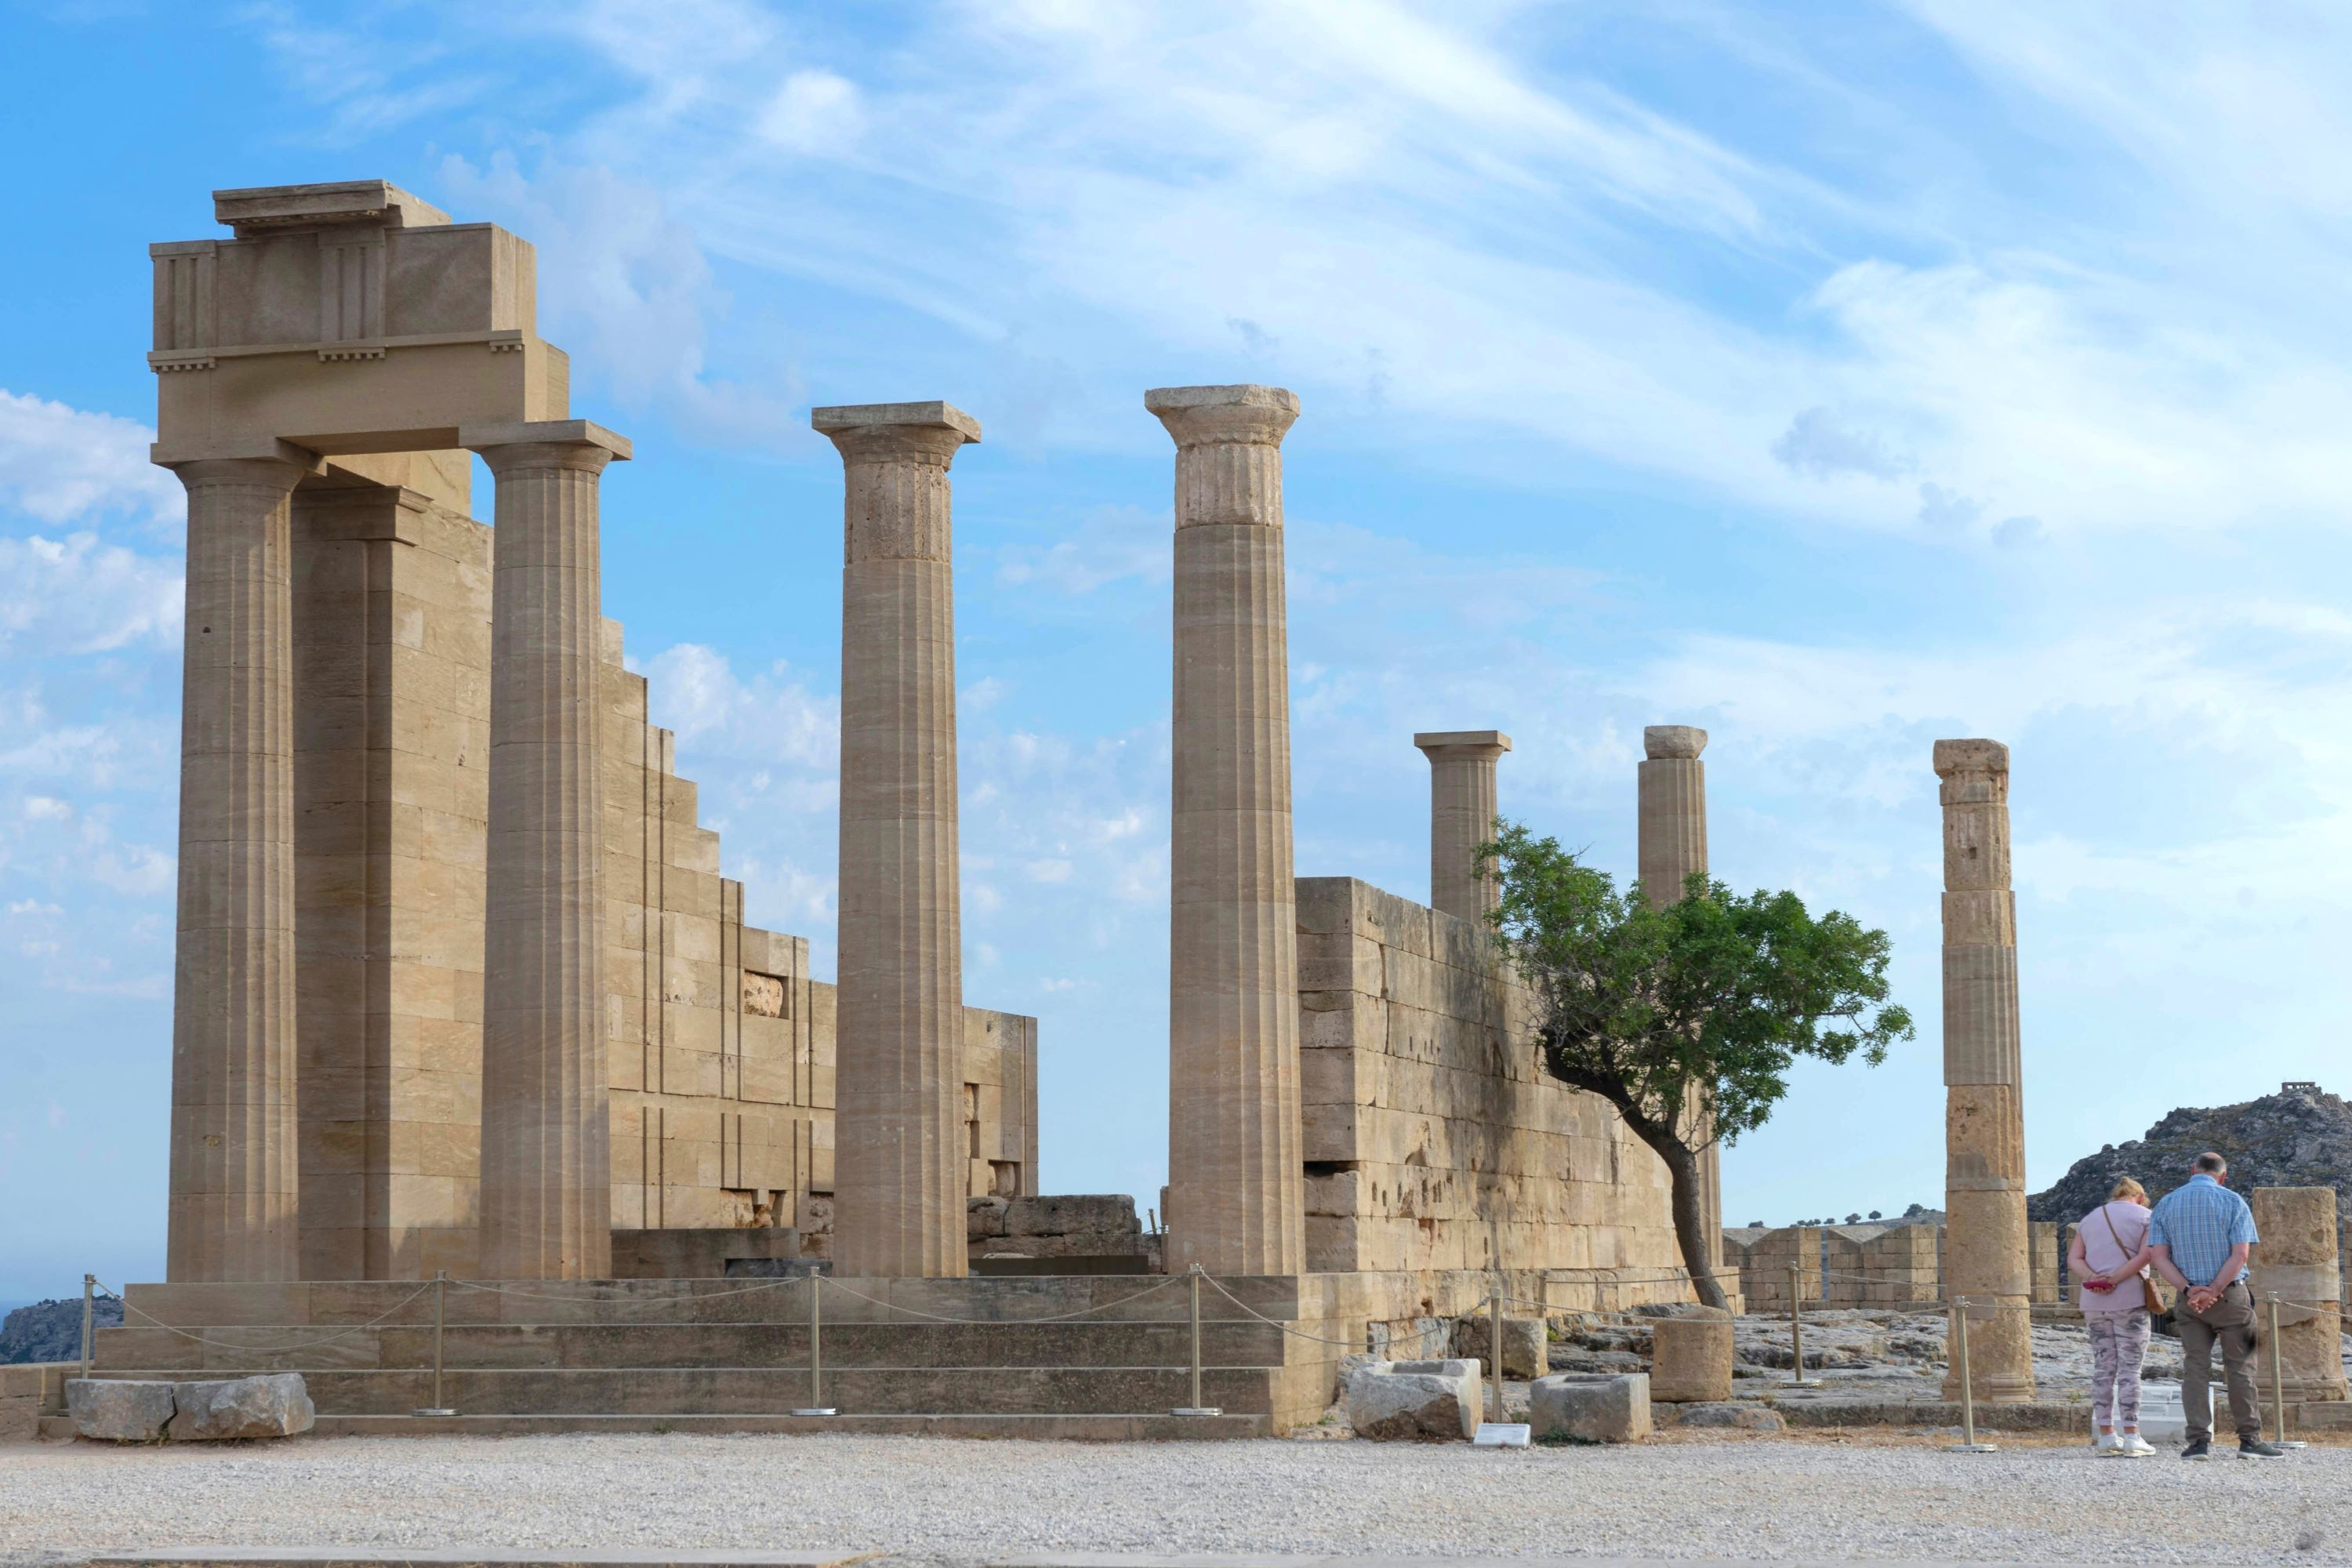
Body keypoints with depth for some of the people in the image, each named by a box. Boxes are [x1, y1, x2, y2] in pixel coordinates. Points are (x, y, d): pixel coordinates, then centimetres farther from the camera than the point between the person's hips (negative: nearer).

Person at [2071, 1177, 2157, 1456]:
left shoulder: (2089, 1219, 19)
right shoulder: (2144, 1216, 4)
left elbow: (2074, 1259, 7)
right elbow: (2146, 1255, -12)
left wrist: (2094, 1278, -9)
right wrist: (2115, 1279, -13)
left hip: (2094, 1304, 4)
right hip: (2129, 1300, -4)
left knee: (2102, 1368, 7)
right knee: (2130, 1369, -4)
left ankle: (2106, 1435, 7)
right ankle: (2131, 1437, -7)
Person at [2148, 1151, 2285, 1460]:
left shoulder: (2166, 1204, 5)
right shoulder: (2232, 1202, -4)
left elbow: (2159, 1255, -3)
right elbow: (2241, 1253, -13)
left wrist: (2190, 1290, -11)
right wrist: (2214, 1291, -15)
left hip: (2189, 1299, 2)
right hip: (2231, 1296, -2)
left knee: (2194, 1369, 4)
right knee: (2240, 1368, 3)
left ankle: (2199, 1441, -2)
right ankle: (2250, 1440, 2)